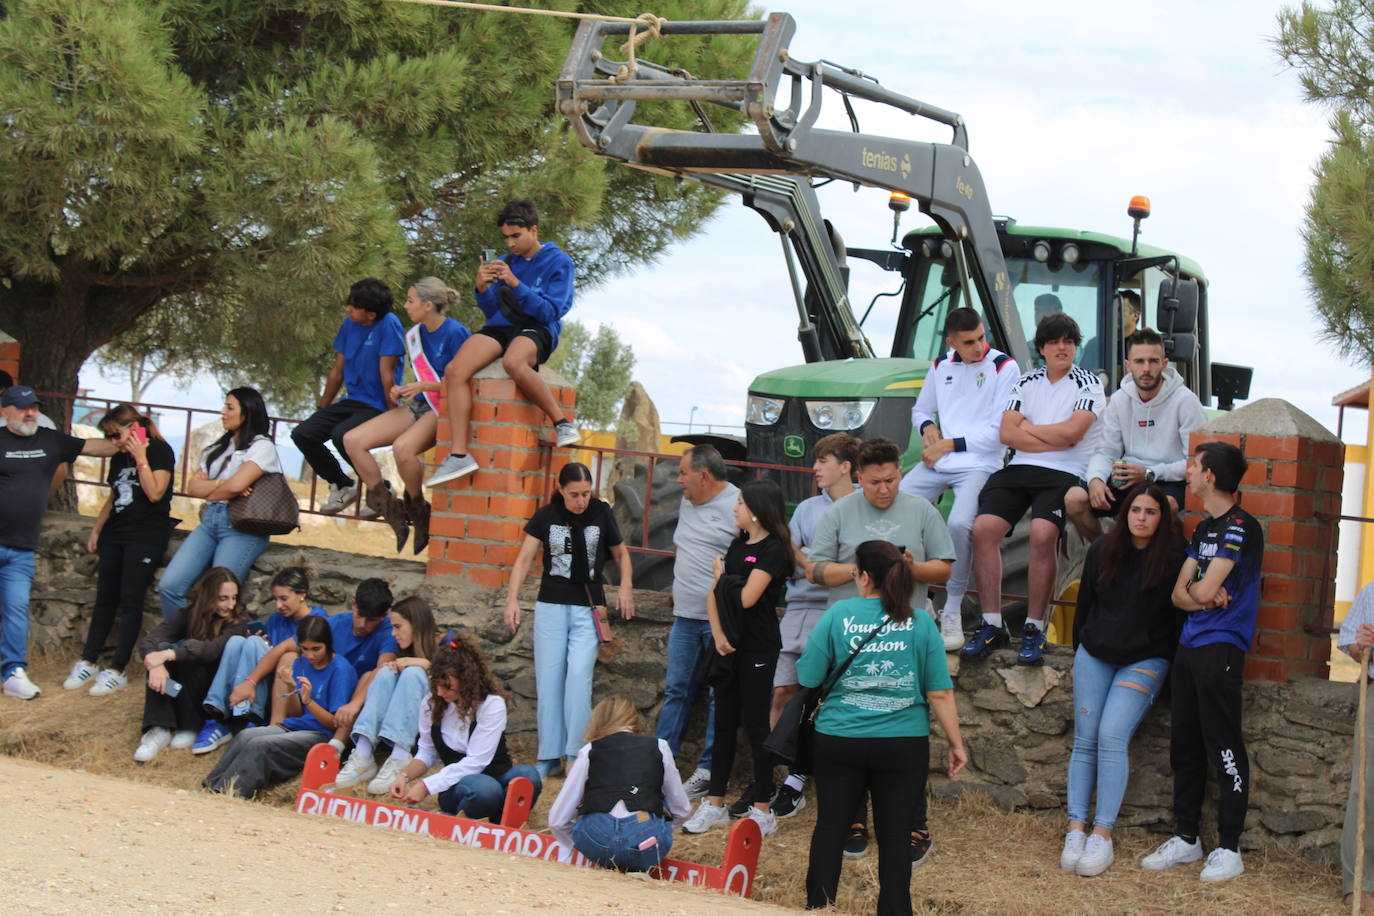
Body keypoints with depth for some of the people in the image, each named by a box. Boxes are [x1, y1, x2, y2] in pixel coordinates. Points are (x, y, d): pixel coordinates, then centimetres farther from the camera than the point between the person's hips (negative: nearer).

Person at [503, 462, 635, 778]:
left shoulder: (601, 513, 0)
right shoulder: (546, 516, 0)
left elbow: (621, 553, 13)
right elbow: (524, 559, -3)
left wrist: (625, 586, -4)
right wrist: (512, 600, -15)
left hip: (588, 608, -1)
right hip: (550, 606, 1)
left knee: (579, 675, -15)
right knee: (549, 679, 2)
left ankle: (577, 755, -9)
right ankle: (550, 756, 10)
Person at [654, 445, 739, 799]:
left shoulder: (738, 507, -13)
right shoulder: (686, 504, 14)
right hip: (686, 616, 8)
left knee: (719, 695, 0)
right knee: (676, 690, 11)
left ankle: (708, 770, 5)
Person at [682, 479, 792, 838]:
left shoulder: (773, 550, -11)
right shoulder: (738, 545, 13)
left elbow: (746, 598, -19)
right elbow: (714, 594, 9)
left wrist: (723, 575, -1)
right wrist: (718, 634, -6)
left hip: (758, 648, -7)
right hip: (730, 645, 7)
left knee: (755, 724, -3)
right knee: (724, 721, 11)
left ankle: (763, 810, 3)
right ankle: (715, 804, 17)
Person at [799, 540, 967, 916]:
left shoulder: (838, 614, -5)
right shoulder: (920, 623, -4)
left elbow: (808, 678, -3)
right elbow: (940, 693, -4)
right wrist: (956, 743, 5)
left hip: (838, 741, 0)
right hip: (904, 744, 0)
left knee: (830, 825, 12)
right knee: (894, 834, 7)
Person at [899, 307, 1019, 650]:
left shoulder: (1004, 367, -4)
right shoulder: (942, 365, 14)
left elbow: (1000, 433, -10)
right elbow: (920, 409, 28)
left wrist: (949, 445, -10)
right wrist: (928, 427, 3)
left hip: (979, 464, -6)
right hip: (937, 462, 6)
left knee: (959, 524, -31)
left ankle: (953, 612, -15)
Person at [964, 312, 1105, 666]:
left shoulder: (1089, 385, 6)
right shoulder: (1027, 382, 17)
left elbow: (1072, 431, -10)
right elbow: (1007, 433, 5)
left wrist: (1028, 428, 2)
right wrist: (1054, 441, -5)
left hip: (1063, 474, -4)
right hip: (1019, 468, 4)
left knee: (1043, 533, -31)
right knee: (984, 527, -21)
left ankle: (1034, 629, -19)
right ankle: (991, 626, -12)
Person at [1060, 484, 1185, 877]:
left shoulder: (1173, 557, -8)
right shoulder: (1102, 551, 4)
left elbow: (1182, 613, -4)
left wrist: (1161, 665, -5)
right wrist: (1082, 650, 19)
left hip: (1144, 661, -4)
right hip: (1095, 656, 4)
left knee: (1112, 737, -17)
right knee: (1085, 741, -2)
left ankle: (1102, 836, -15)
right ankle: (1076, 830, -1)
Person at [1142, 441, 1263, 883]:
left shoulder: (1240, 527, -12)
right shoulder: (1203, 529, 16)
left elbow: (1205, 590, -18)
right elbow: (1180, 593, 11)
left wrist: (1198, 591, 3)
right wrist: (1206, 596, -9)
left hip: (1221, 647, -9)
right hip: (1189, 645, 9)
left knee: (1225, 749, -4)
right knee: (1184, 747, 12)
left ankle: (1228, 848, 1)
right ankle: (1186, 838, 21)